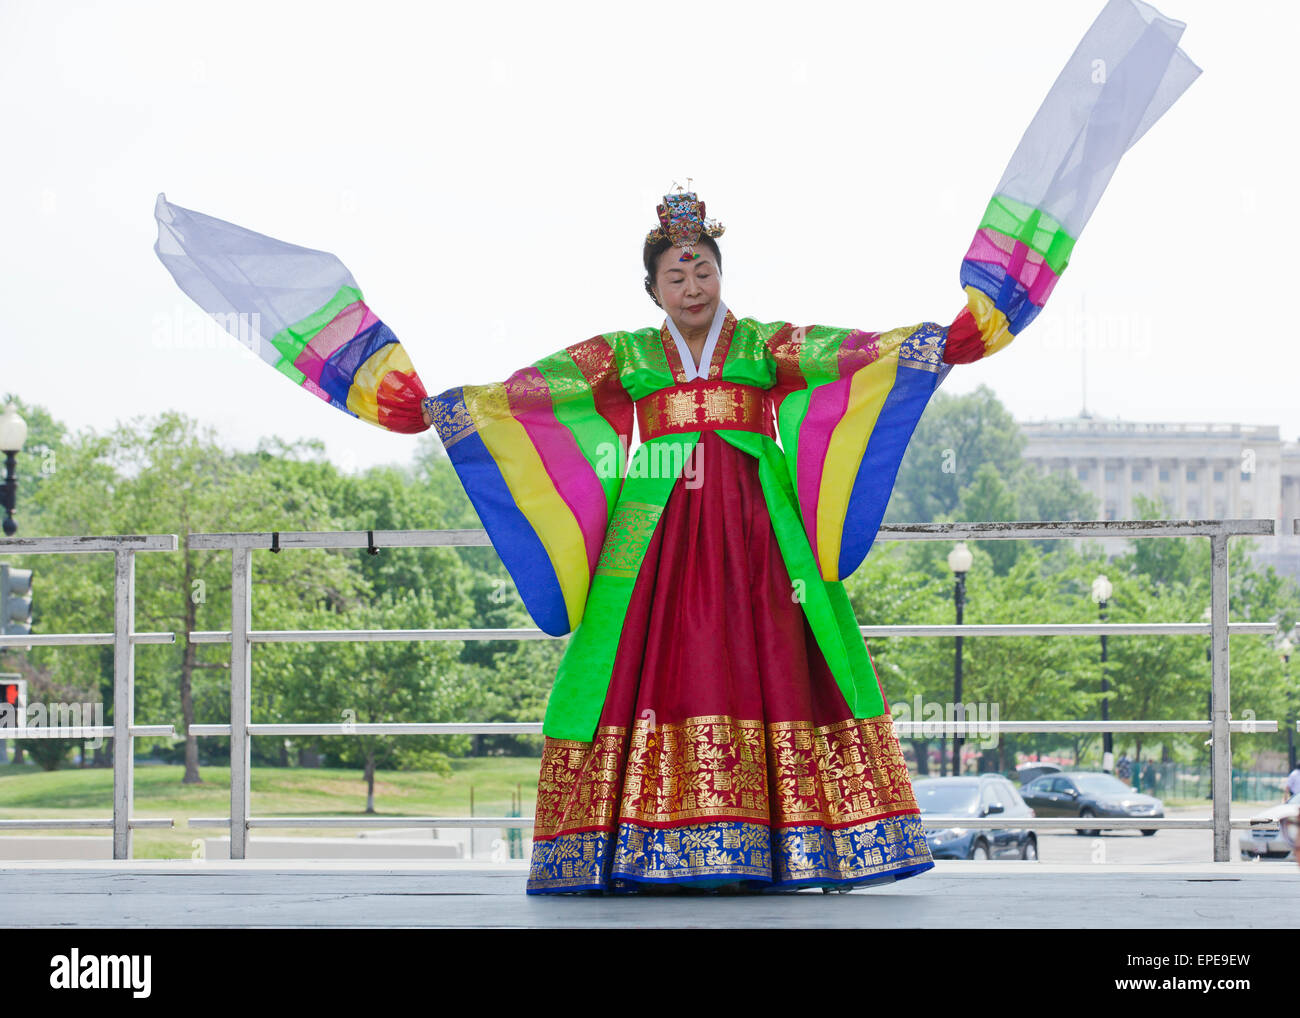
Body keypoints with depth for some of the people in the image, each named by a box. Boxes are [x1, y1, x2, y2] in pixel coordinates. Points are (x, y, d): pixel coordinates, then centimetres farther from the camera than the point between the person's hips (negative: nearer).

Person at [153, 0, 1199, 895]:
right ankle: (641, 848, -9)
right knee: (650, 683, -8)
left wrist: (931, 343, -10)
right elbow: (516, 389, 6)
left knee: (765, 680, -8)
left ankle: (776, 844, -9)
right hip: (650, 549, 0)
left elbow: (863, 351, 3)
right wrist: (439, 406, -4)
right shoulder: (620, 360, 11)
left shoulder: (769, 346, 12)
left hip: (758, 548, 0)